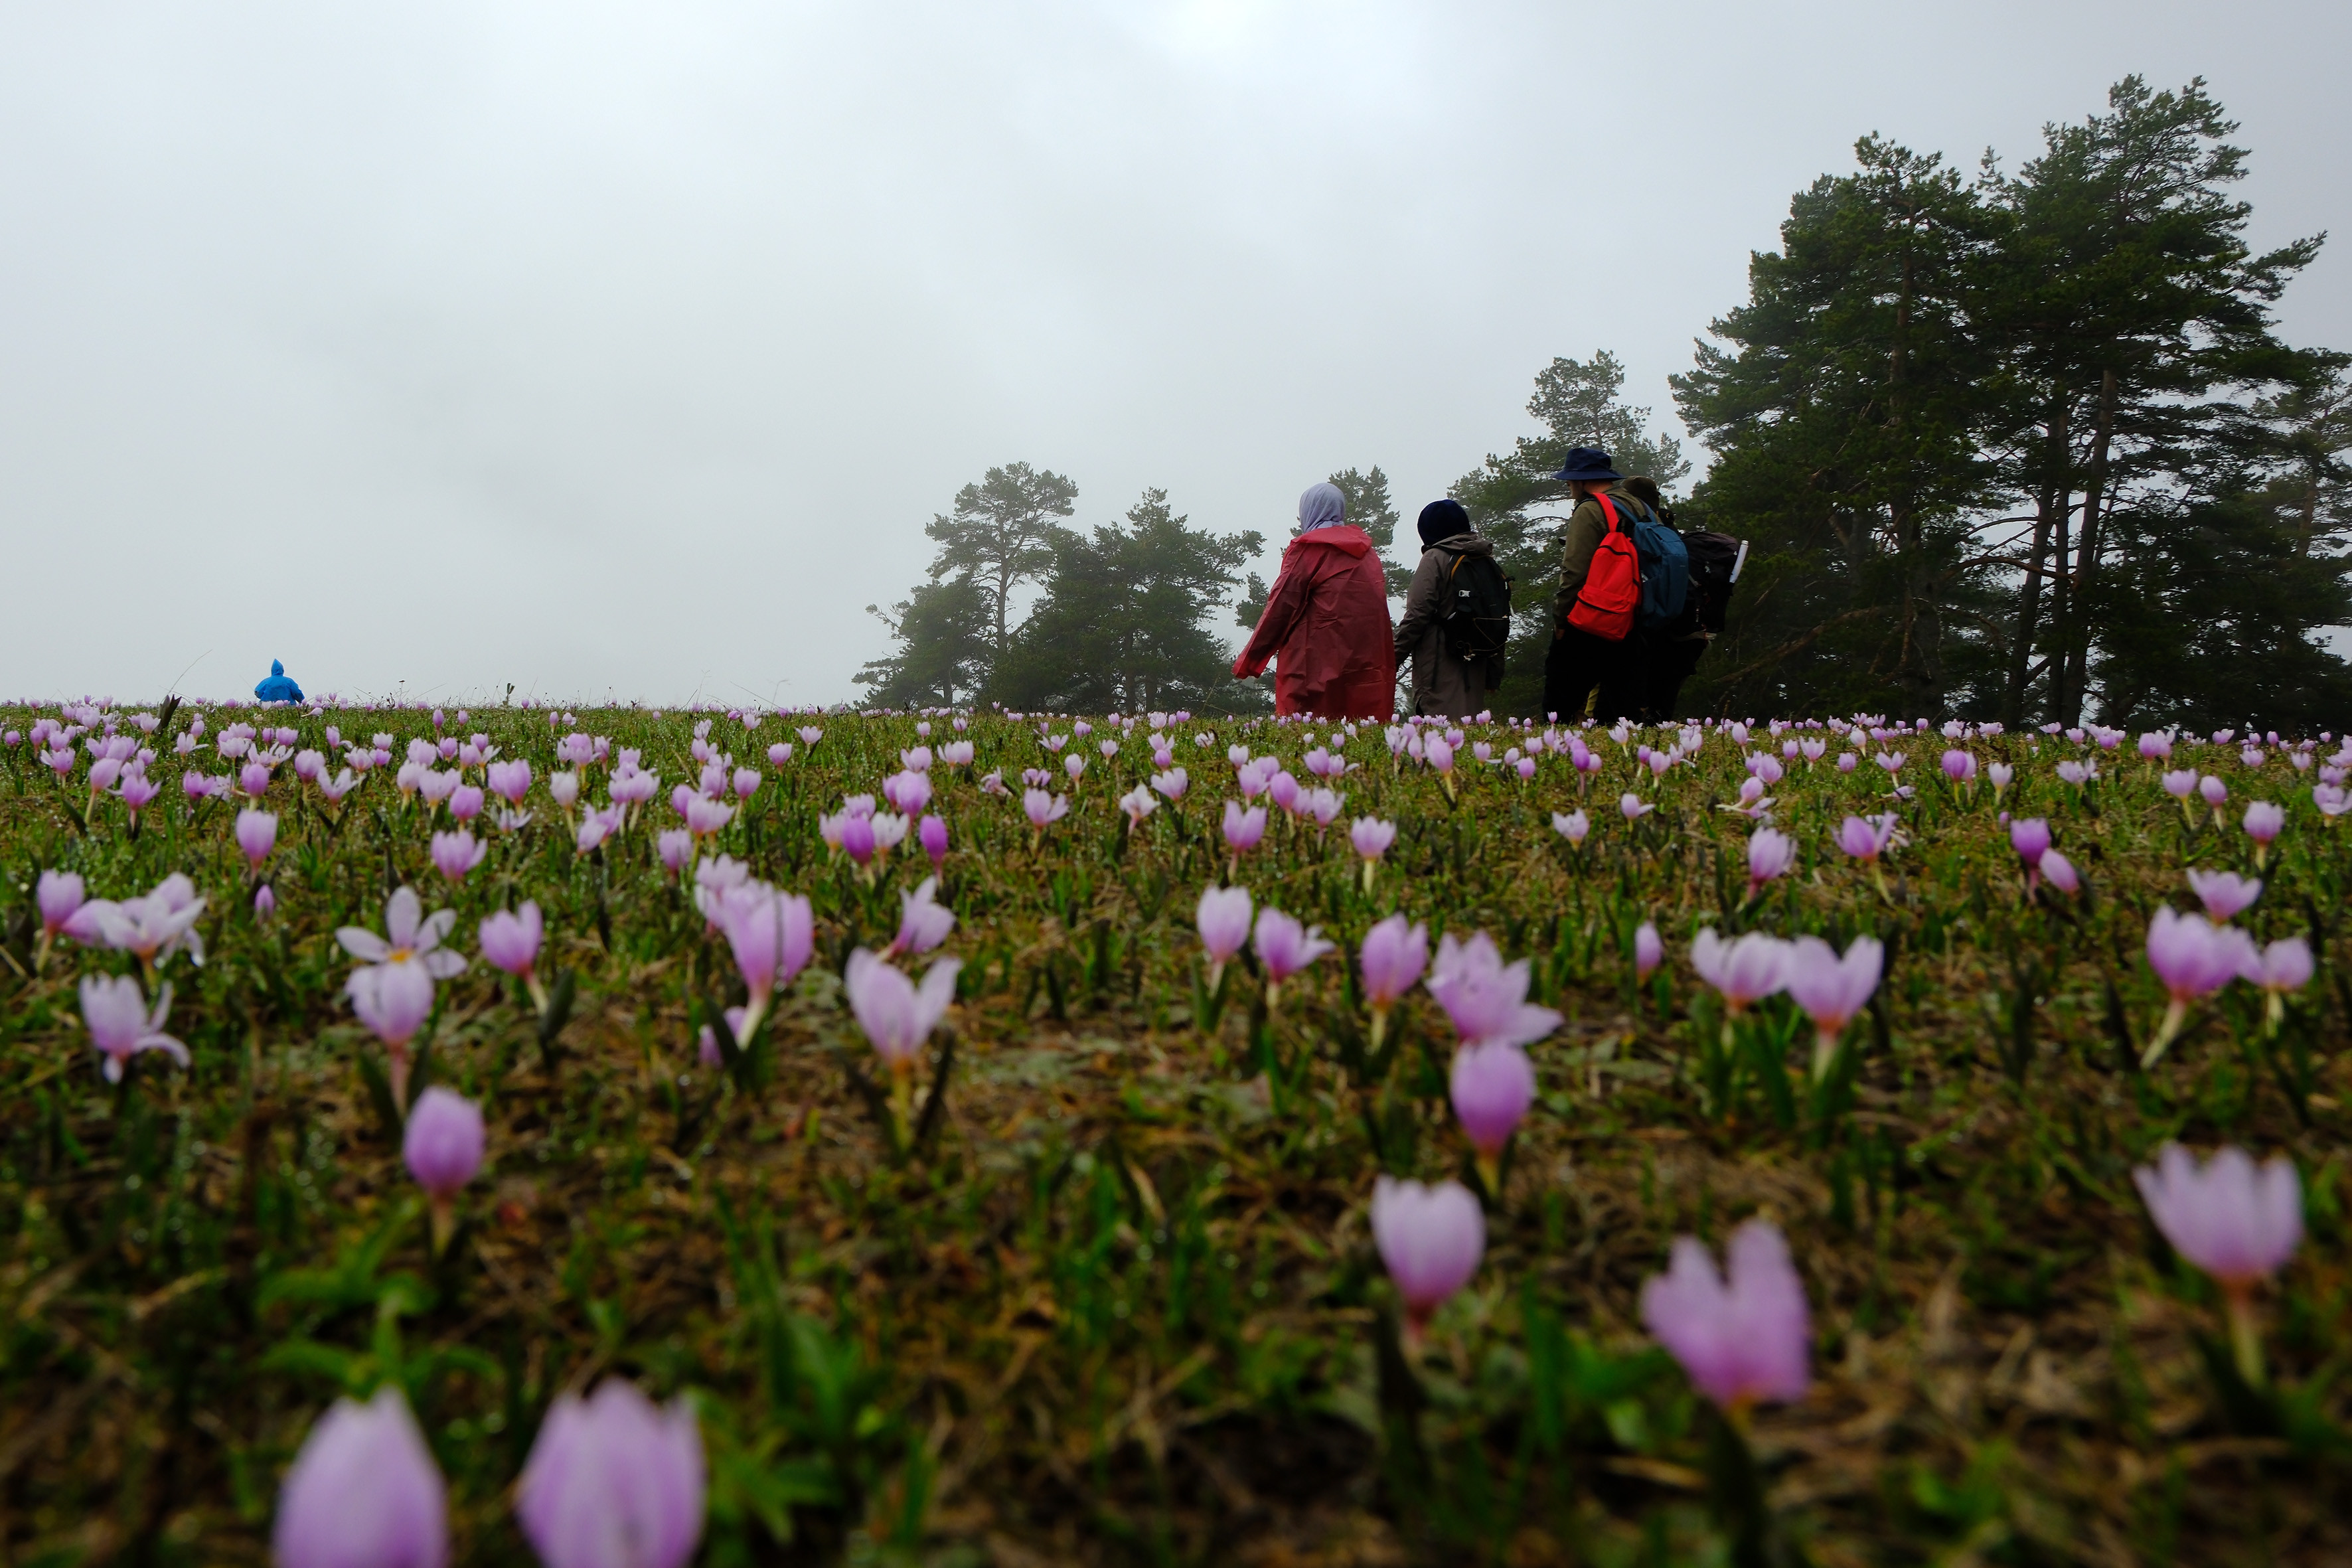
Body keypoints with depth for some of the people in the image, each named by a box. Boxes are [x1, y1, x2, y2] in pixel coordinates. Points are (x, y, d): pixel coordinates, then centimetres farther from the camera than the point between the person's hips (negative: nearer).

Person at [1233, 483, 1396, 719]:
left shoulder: (1308, 548, -1)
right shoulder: (1366, 550, 17)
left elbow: (1282, 605, -5)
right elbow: (1378, 606, 14)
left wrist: (1249, 660, -1)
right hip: (1367, 662, 6)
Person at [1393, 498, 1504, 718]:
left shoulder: (1436, 558, -4)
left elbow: (1417, 614, -12)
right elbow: (1500, 622, 16)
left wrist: (1395, 658, -6)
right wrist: (1494, 677, 19)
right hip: (1475, 666, 7)